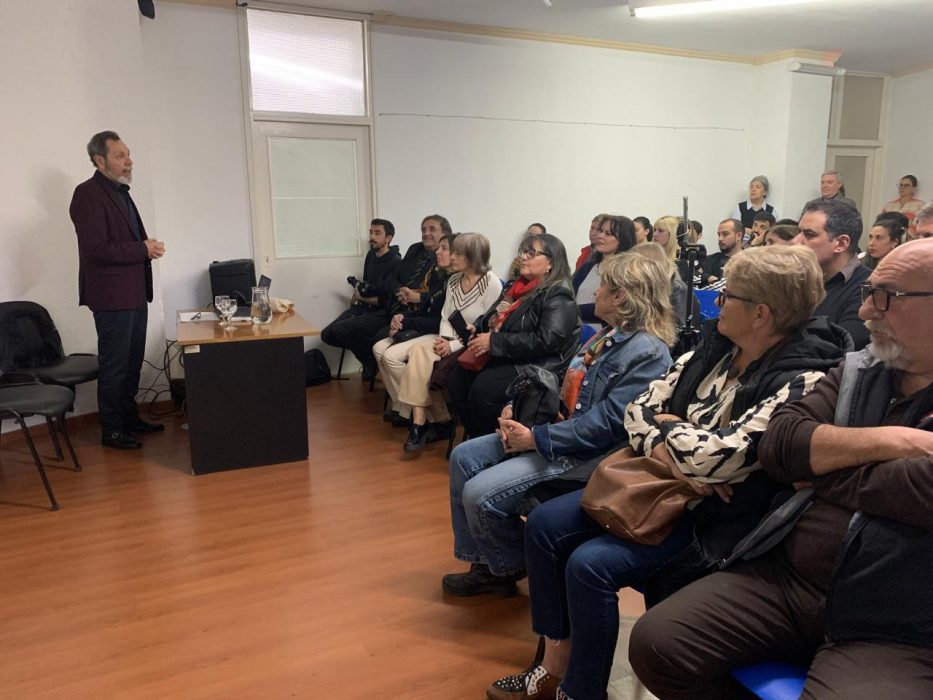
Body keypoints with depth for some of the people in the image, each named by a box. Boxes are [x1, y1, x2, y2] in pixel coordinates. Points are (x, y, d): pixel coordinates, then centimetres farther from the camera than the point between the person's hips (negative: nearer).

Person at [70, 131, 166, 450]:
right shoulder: (88, 194, -13)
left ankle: (129, 417, 29)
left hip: (134, 293, 9)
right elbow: (96, 249, -21)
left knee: (133, 361, 16)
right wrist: (143, 249, -15)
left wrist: (148, 247, 2)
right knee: (114, 364, 1)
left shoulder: (120, 192, 15)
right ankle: (111, 430, 13)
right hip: (112, 295, -9)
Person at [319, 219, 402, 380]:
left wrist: (362, 298, -4)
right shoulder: (371, 255, 11)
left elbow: (388, 300, -17)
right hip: (362, 307, 8)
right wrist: (357, 293, 3)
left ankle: (372, 360, -2)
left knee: (338, 330, -25)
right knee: (327, 334, -8)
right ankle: (369, 354, 7)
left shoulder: (396, 263, -14)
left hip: (381, 314, -8)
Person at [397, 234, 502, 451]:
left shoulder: (492, 284, -11)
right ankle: (439, 421, -12)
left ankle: (421, 422, -10)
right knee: (419, 352, -23)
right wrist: (444, 339, -8)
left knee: (420, 353, -25)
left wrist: (454, 346, -18)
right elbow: (445, 317, 13)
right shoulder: (453, 281, 12)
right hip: (450, 341, 7)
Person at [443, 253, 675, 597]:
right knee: (464, 457, 3)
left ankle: (509, 569, 12)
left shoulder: (648, 352, -19)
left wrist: (536, 439, -21)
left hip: (586, 454, -10)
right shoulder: (606, 336, 11)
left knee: (480, 494, -18)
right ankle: (484, 564, 13)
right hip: (555, 428, 10)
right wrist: (516, 411, 0)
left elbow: (606, 423, -24)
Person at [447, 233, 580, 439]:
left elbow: (545, 341, -24)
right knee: (456, 380, -8)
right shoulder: (519, 287, 16)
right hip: (503, 360, 9)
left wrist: (494, 341, -21)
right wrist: (477, 328, 3)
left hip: (536, 366, -9)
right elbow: (494, 319, 28)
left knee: (482, 389, -27)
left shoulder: (558, 297, -12)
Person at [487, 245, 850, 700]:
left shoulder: (802, 384, -21)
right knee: (544, 525, -2)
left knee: (590, 564, -23)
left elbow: (715, 457, -30)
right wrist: (670, 454, -18)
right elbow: (640, 408, 1)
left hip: (714, 517, -8)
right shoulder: (716, 347, 2)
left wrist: (667, 428, -10)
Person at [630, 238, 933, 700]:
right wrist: (886, 439, -13)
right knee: (656, 643, -10)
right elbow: (777, 445, -2)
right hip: (790, 579, 5)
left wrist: (820, 463, -7)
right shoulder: (856, 371, 11)